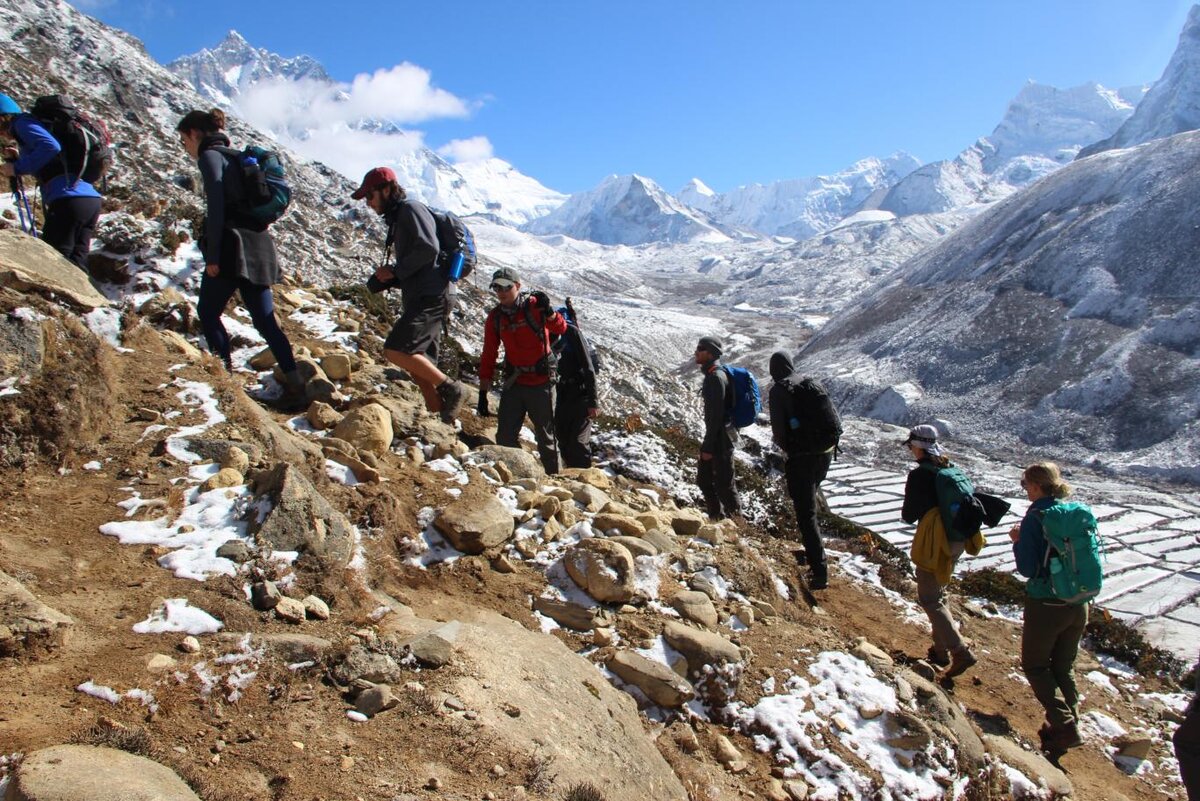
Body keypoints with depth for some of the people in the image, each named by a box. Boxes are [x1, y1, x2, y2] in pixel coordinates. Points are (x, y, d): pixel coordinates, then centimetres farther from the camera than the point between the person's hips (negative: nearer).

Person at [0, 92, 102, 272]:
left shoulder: (22, 123, 3)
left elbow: (50, 147, -16)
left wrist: (17, 168, -7)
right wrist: (18, 160, 24)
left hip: (69, 199, -9)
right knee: (76, 263, 8)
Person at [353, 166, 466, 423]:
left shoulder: (411, 209, -4)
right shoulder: (397, 219, 26)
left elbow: (429, 248, -19)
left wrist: (395, 271, -12)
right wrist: (384, 279, 10)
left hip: (429, 298, -10)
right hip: (418, 299, 10)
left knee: (395, 350, -20)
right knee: (420, 365, 8)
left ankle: (451, 388, -13)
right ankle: (441, 418, 12)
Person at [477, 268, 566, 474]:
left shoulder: (533, 305, -10)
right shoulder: (495, 317, 2)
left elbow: (561, 329, -23)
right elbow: (488, 357, 5)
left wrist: (547, 311, -43)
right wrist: (483, 394, 3)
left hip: (541, 382, -4)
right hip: (514, 382, 4)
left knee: (545, 437, 6)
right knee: (504, 437, 3)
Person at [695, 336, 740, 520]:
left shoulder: (716, 377, -19)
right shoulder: (712, 374, 11)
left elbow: (716, 415, -23)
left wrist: (708, 447, -21)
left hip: (721, 438, -10)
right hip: (715, 435, 10)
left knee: (723, 484, -1)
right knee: (704, 479, 18)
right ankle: (717, 517, 30)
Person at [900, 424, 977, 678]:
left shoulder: (919, 475, -16)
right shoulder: (951, 469, 6)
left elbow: (909, 515, -12)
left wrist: (906, 512, 9)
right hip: (957, 541, 8)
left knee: (929, 598, 1)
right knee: (939, 593, 21)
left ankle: (960, 652, -7)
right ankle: (941, 649, 27)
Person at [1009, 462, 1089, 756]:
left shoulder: (1035, 518, -17)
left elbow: (1027, 568, -17)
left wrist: (1017, 541, -1)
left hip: (1045, 605, -6)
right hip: (1078, 605, 6)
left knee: (1035, 665, 12)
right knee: (1064, 666, 21)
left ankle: (1063, 725, 1)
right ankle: (1069, 722, 25)